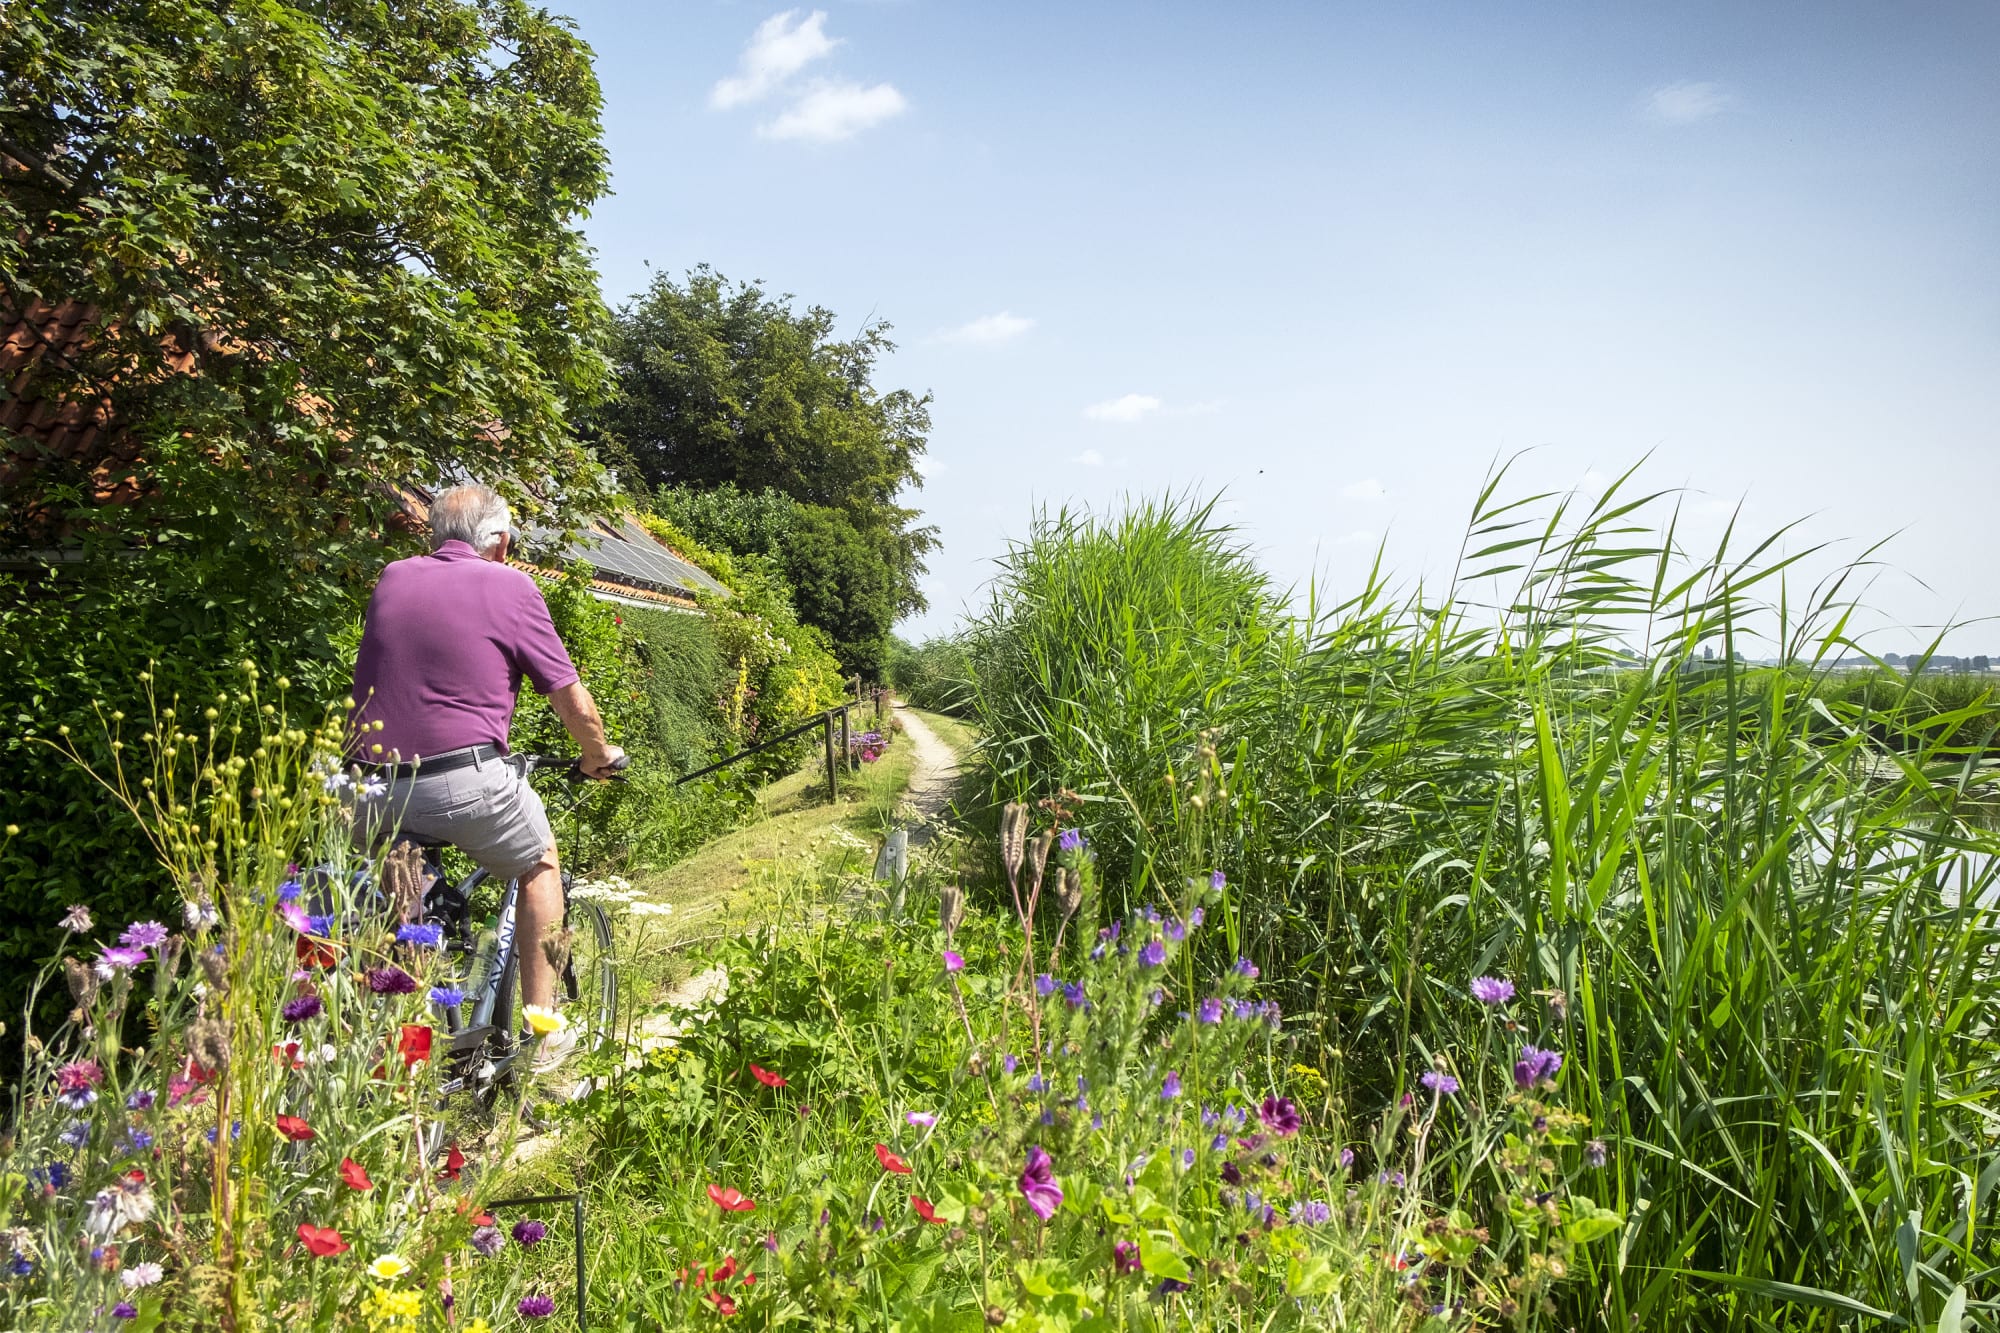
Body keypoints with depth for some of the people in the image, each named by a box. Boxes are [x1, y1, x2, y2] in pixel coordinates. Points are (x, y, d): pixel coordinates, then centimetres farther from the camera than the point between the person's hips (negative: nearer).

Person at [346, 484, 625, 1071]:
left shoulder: (392, 578, 15)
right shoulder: (509, 586, 0)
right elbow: (573, 701, 1)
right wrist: (599, 754, 22)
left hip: (377, 783, 4)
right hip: (466, 776, -4)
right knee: (539, 866, 21)